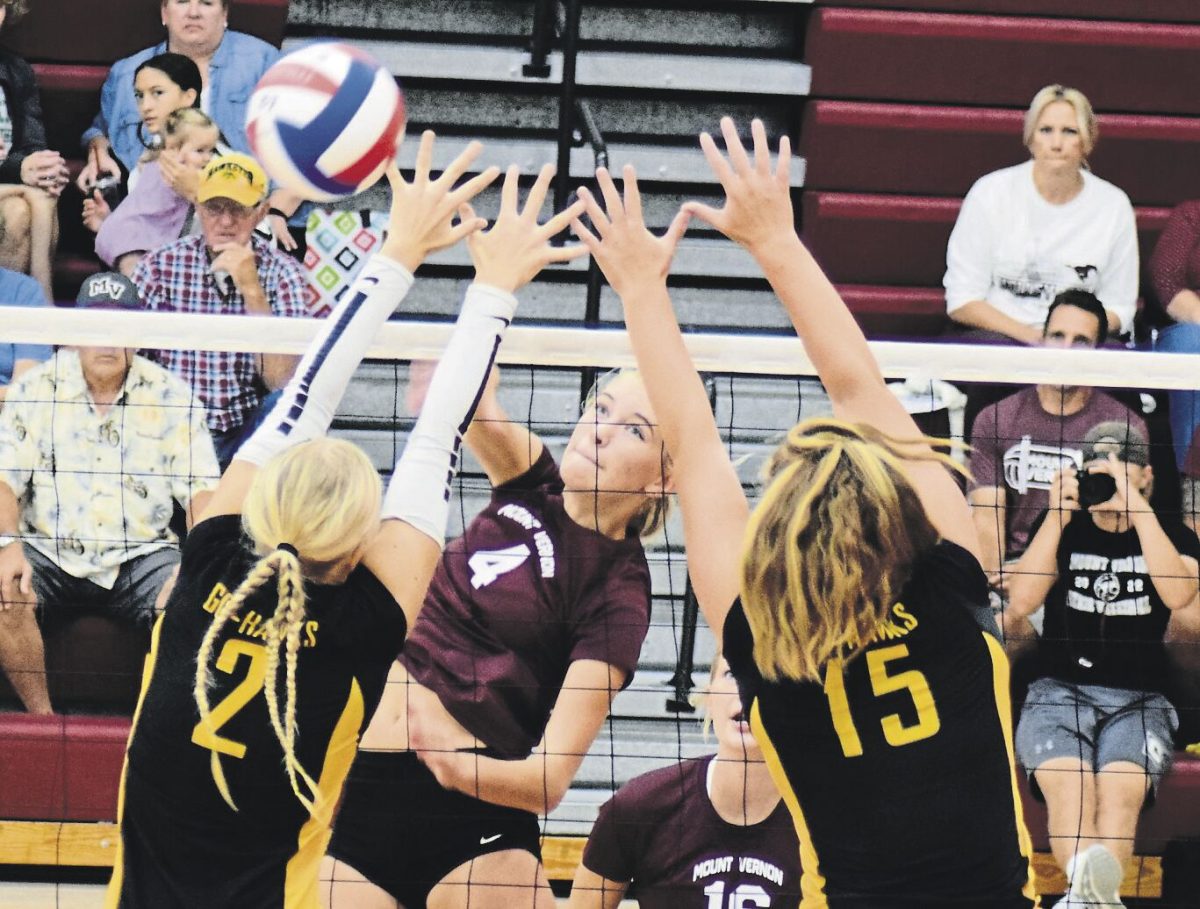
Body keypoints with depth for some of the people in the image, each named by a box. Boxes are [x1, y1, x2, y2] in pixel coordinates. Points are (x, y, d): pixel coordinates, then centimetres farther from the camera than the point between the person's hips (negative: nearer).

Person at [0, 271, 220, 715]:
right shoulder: (37, 388, 4)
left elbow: (201, 487, 1)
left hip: (141, 555, 0)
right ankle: (40, 718, -16)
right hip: (51, 554, 0)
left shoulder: (169, 395, 5)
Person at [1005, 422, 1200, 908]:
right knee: (1068, 784, -34)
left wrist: (1135, 506, -15)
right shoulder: (1062, 527, 13)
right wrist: (1058, 513, -8)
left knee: (1121, 789, -35)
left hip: (1138, 699, 0)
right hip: (1059, 689, 0)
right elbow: (1021, 602, -3)